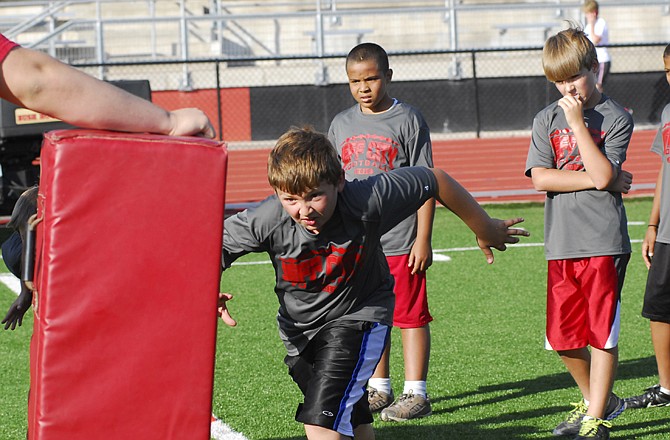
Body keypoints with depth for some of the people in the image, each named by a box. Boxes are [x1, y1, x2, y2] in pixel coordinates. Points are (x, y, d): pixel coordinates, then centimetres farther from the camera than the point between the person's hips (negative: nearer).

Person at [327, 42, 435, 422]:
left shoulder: (408, 120, -4)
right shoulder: (342, 124, 10)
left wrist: (423, 238, -10)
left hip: (401, 243, -5)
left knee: (410, 316, -1)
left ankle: (415, 394, 3)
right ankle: (379, 389, 22)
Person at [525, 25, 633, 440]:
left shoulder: (616, 118, 0)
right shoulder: (547, 119, 9)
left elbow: (602, 174, -14)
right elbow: (541, 178, -4)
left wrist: (578, 123, -13)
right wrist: (597, 179, -10)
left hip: (604, 242, -4)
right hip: (561, 245, 4)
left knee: (603, 333, -2)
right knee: (563, 336, 8)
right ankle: (597, 400, 29)